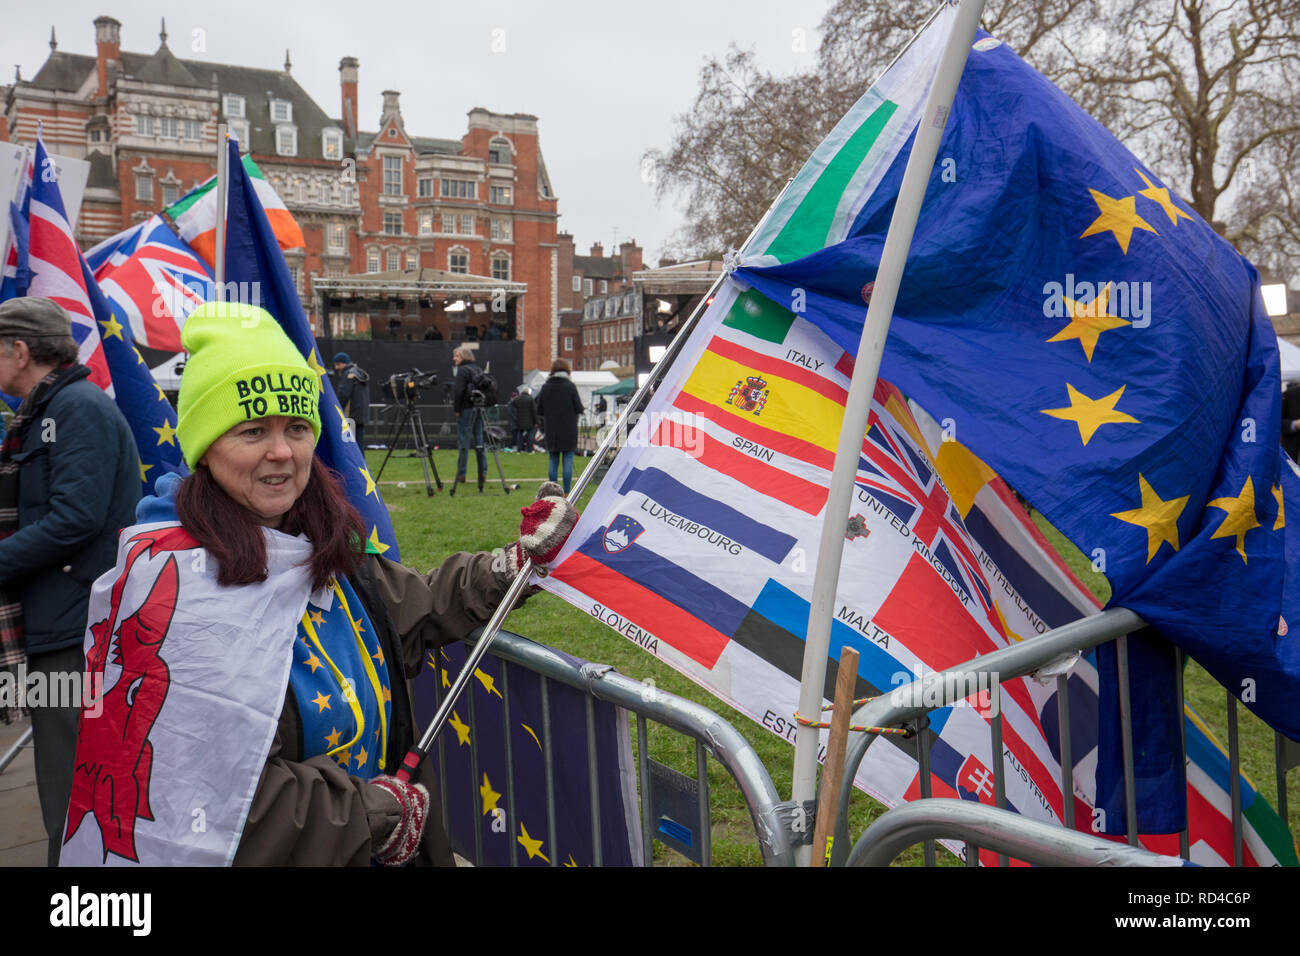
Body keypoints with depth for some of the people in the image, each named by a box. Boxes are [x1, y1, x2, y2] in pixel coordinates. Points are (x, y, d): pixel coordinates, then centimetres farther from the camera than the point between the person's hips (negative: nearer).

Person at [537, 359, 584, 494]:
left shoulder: (546, 387, -1)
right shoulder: (570, 386, -9)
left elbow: (539, 410, 2)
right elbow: (579, 409, -7)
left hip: (551, 431, 3)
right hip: (568, 430, -2)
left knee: (553, 461, 10)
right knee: (568, 460, 2)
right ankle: (566, 493, -1)